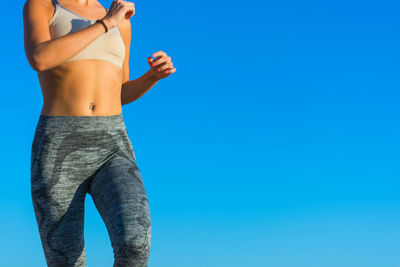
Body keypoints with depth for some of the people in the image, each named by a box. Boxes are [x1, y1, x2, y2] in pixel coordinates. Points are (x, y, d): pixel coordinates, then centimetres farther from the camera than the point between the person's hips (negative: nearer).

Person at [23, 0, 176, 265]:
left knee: (135, 243, -24)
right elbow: (39, 60, -15)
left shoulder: (120, 21, 20)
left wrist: (156, 74, 4)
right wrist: (105, 24, -11)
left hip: (111, 149, 3)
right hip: (58, 152, -3)